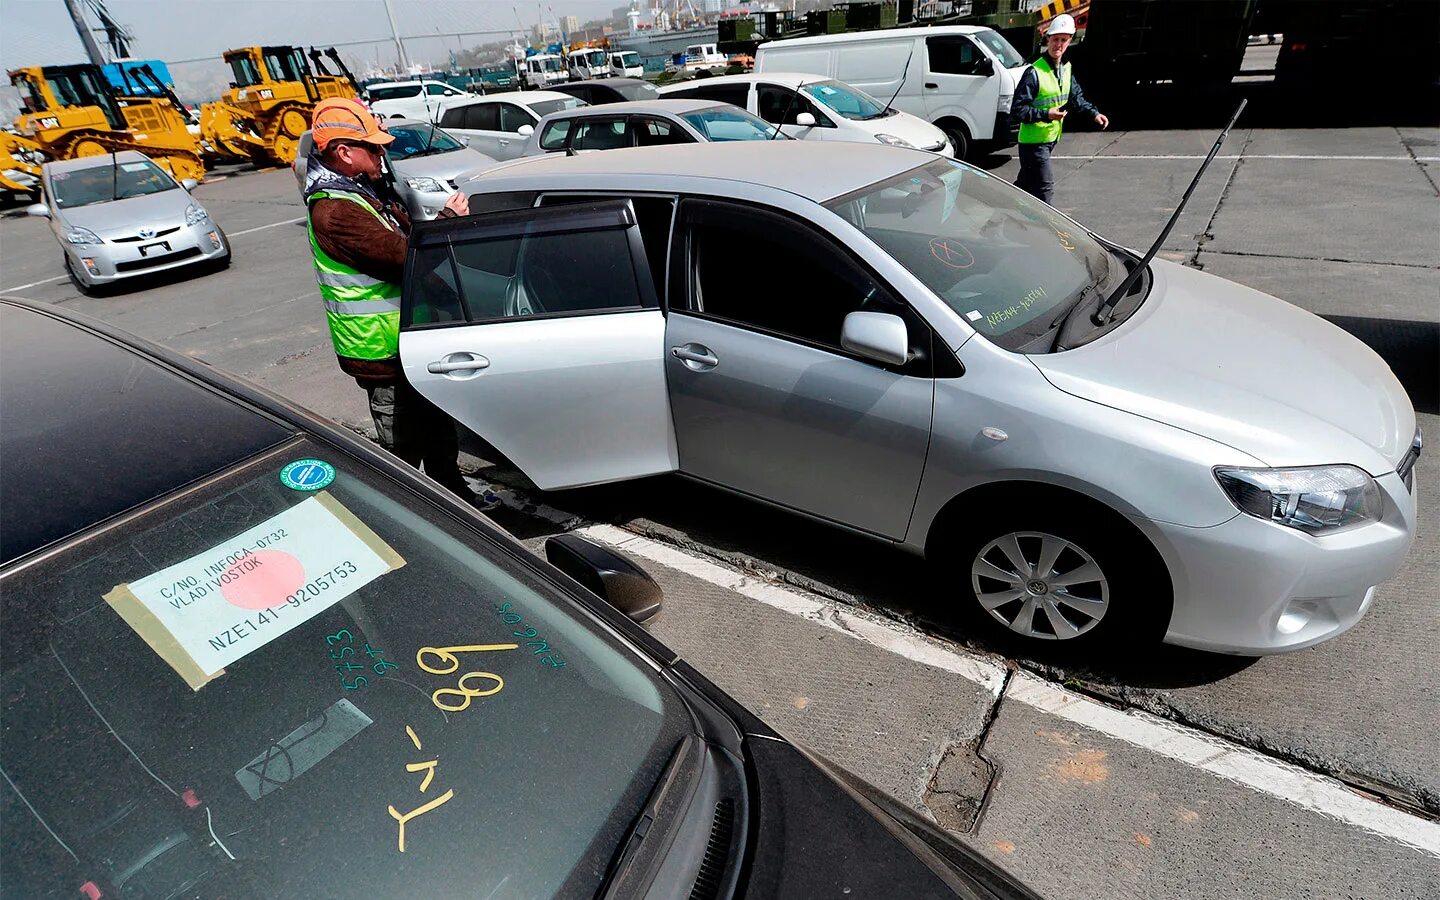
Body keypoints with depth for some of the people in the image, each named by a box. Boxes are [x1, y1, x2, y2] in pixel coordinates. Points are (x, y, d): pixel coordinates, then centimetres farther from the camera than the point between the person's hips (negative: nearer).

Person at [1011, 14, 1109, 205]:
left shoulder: (1066, 68, 8)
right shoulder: (1034, 72, -18)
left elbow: (1075, 97, 21)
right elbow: (1017, 109, -20)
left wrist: (1094, 113, 7)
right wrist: (1046, 114, -29)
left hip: (1050, 139, 8)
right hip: (1033, 141, -8)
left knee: (1027, 182, 19)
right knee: (1045, 188, -11)